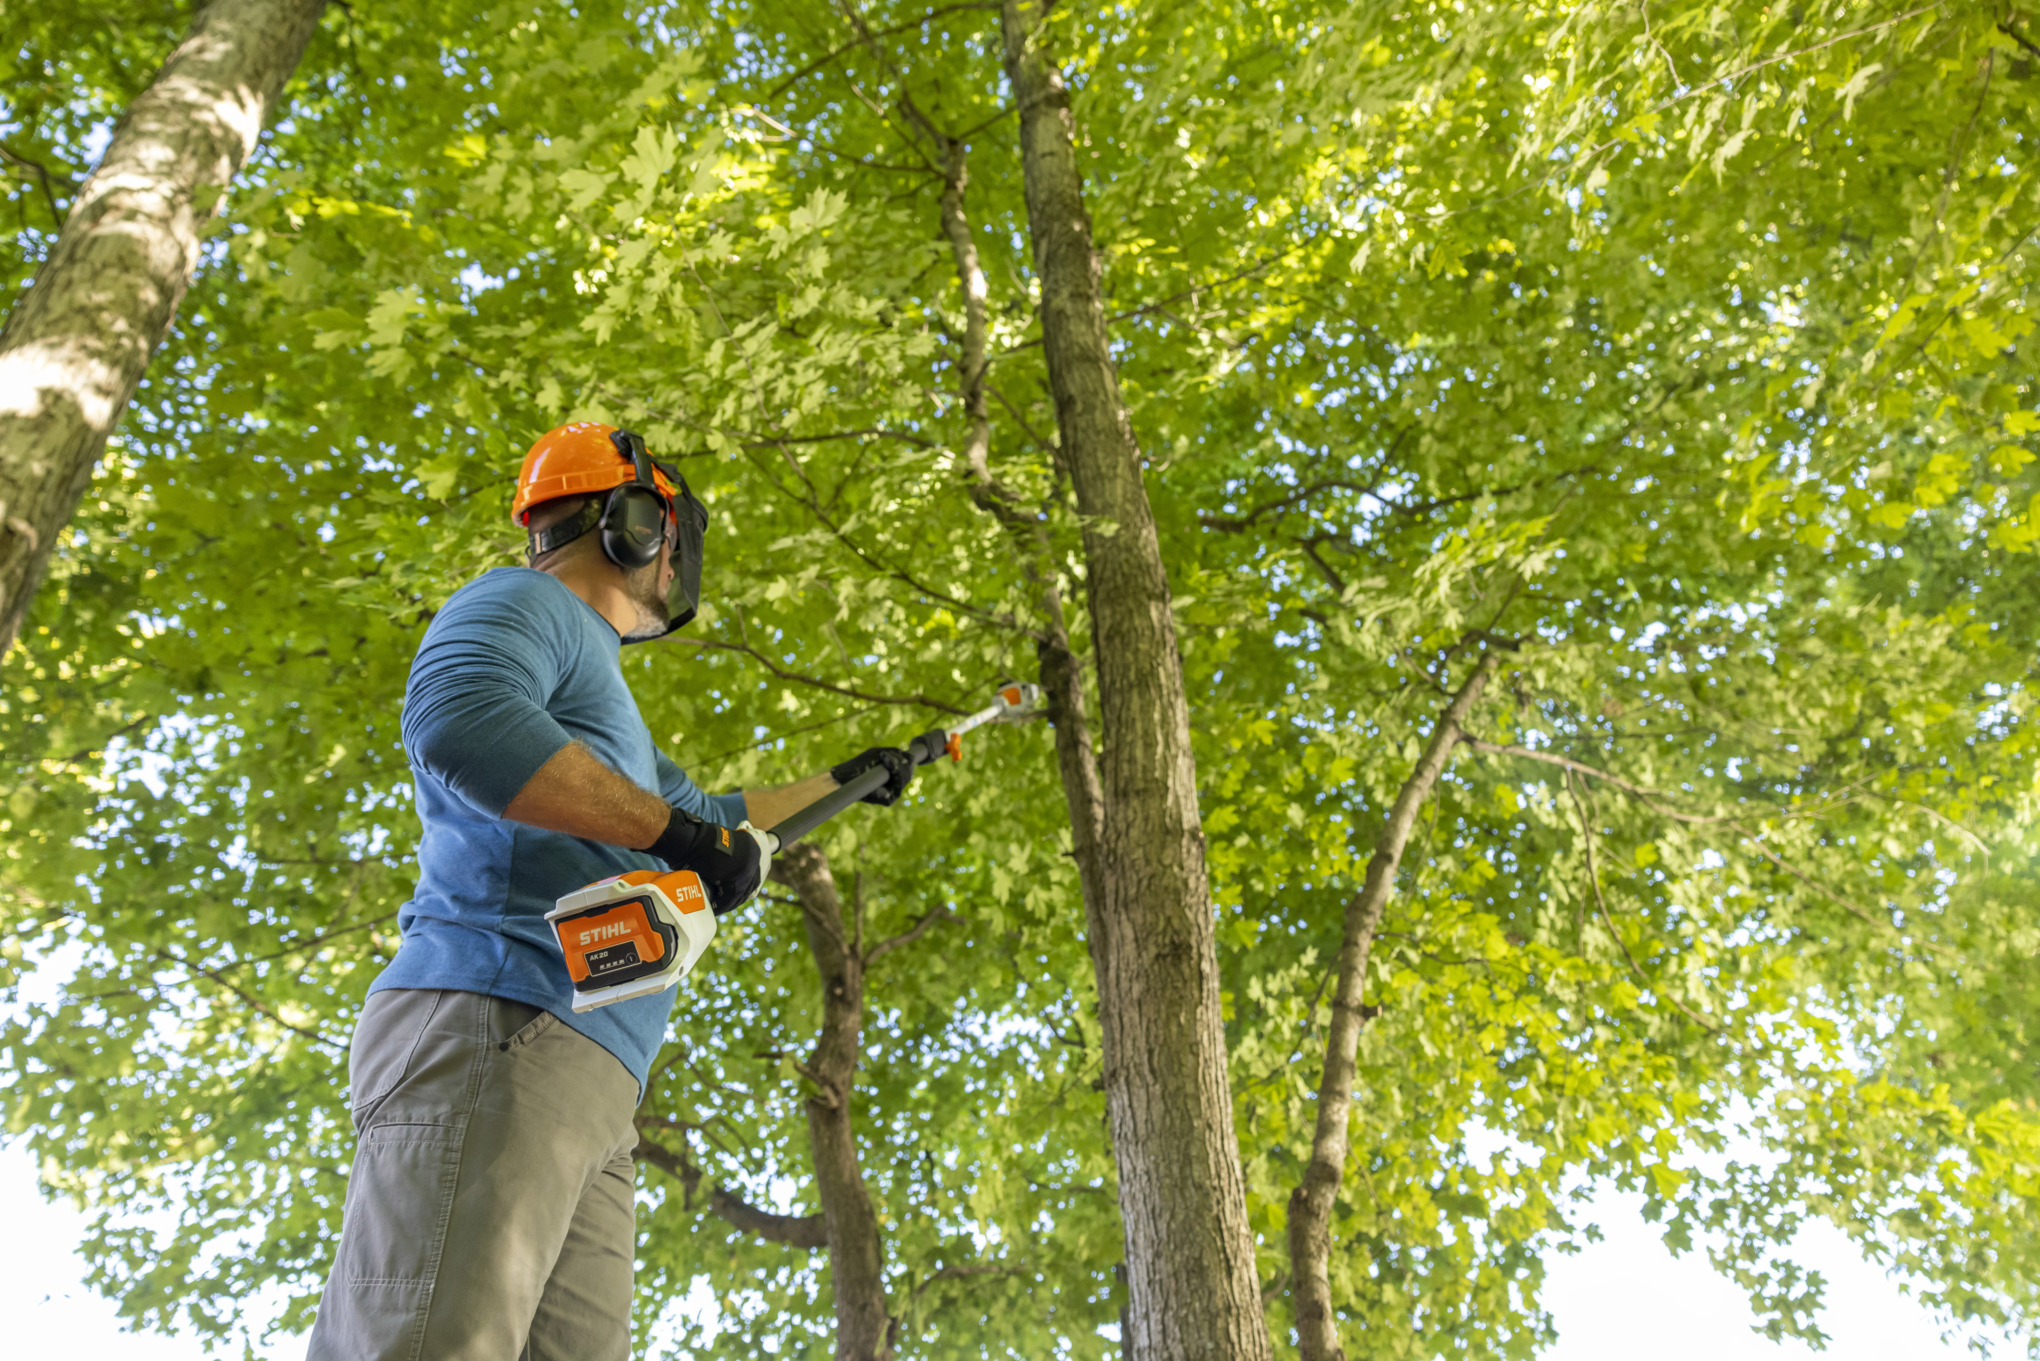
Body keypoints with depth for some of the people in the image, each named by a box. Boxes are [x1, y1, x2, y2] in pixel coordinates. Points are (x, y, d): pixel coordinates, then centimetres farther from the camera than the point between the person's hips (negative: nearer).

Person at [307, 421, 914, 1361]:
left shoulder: (598, 693, 36)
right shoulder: (523, 604, 6)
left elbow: (711, 820, 51)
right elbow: (455, 719, -19)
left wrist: (841, 780, 60)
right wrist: (665, 826, -16)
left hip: (590, 1088, 9)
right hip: (494, 1033, -9)